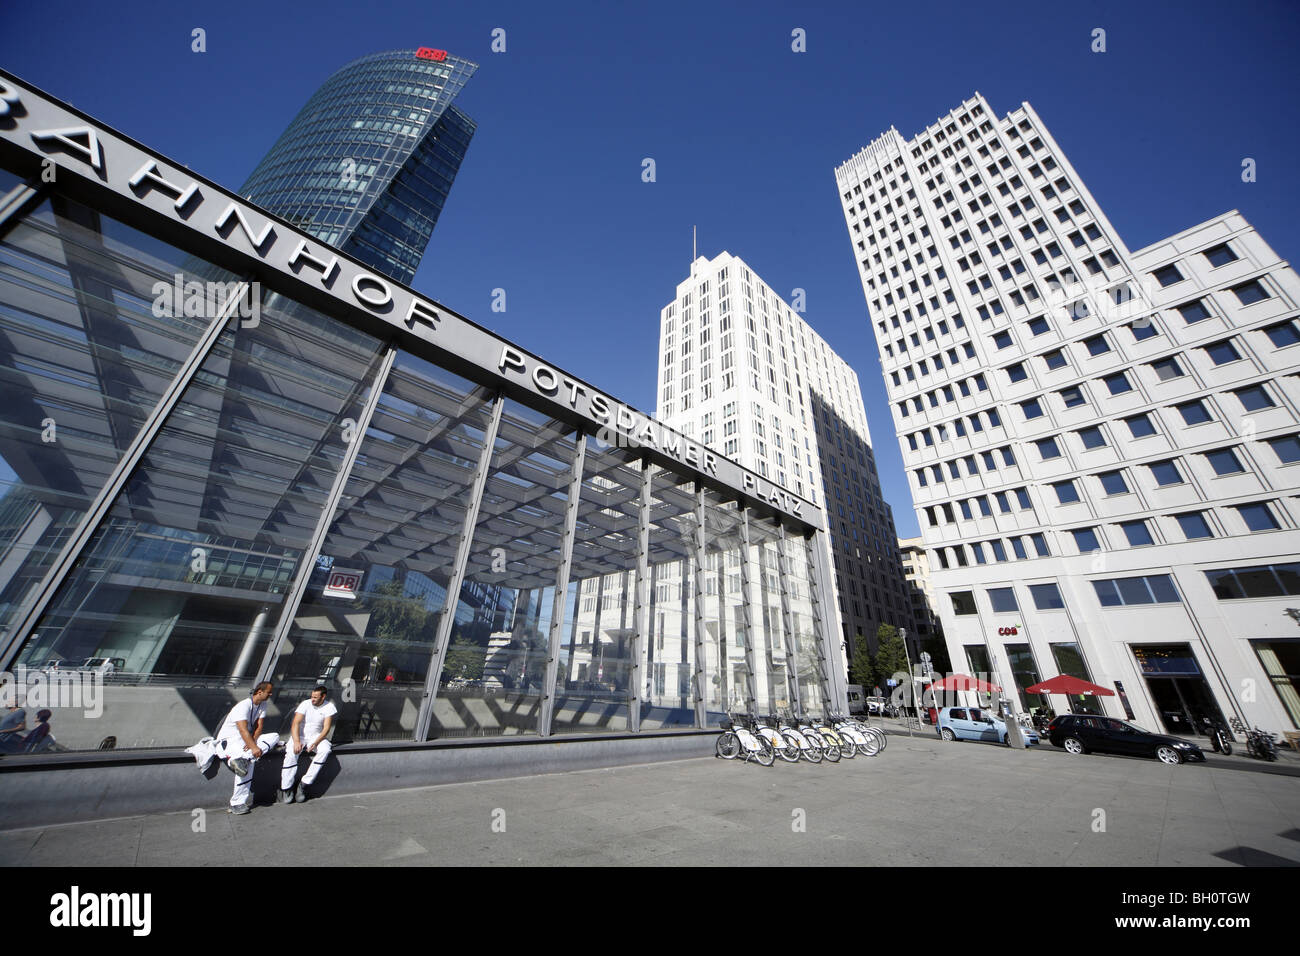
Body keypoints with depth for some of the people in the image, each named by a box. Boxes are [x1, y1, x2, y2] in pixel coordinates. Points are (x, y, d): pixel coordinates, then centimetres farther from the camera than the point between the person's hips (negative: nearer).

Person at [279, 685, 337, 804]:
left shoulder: (329, 707, -8)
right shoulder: (305, 704, -10)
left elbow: (326, 728, -10)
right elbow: (295, 724, -17)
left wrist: (315, 743, -25)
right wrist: (296, 742, -32)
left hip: (316, 737, 0)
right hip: (299, 736, 0)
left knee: (325, 750, -28)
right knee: (291, 752, -31)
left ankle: (304, 785, -19)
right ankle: (286, 789, -14)